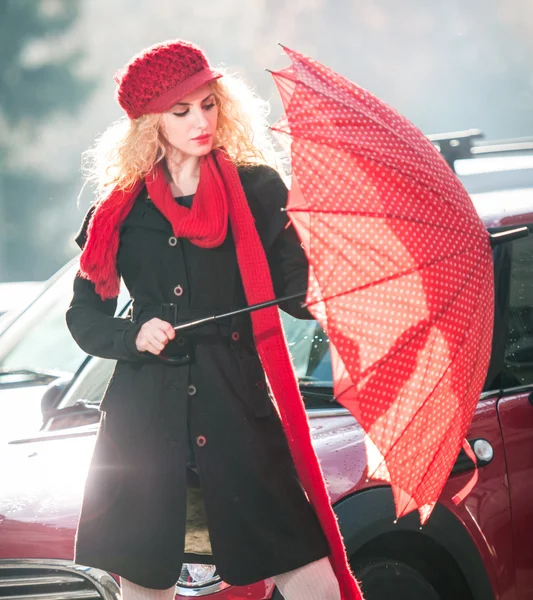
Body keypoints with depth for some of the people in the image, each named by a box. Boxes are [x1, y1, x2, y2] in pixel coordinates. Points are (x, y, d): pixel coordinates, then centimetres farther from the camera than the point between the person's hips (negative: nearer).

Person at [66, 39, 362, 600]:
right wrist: (132, 336, -5)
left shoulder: (256, 190, 7)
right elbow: (84, 313, 13)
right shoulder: (122, 208, 10)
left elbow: (297, 289, 0)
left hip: (238, 407, -1)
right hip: (144, 420, 1)